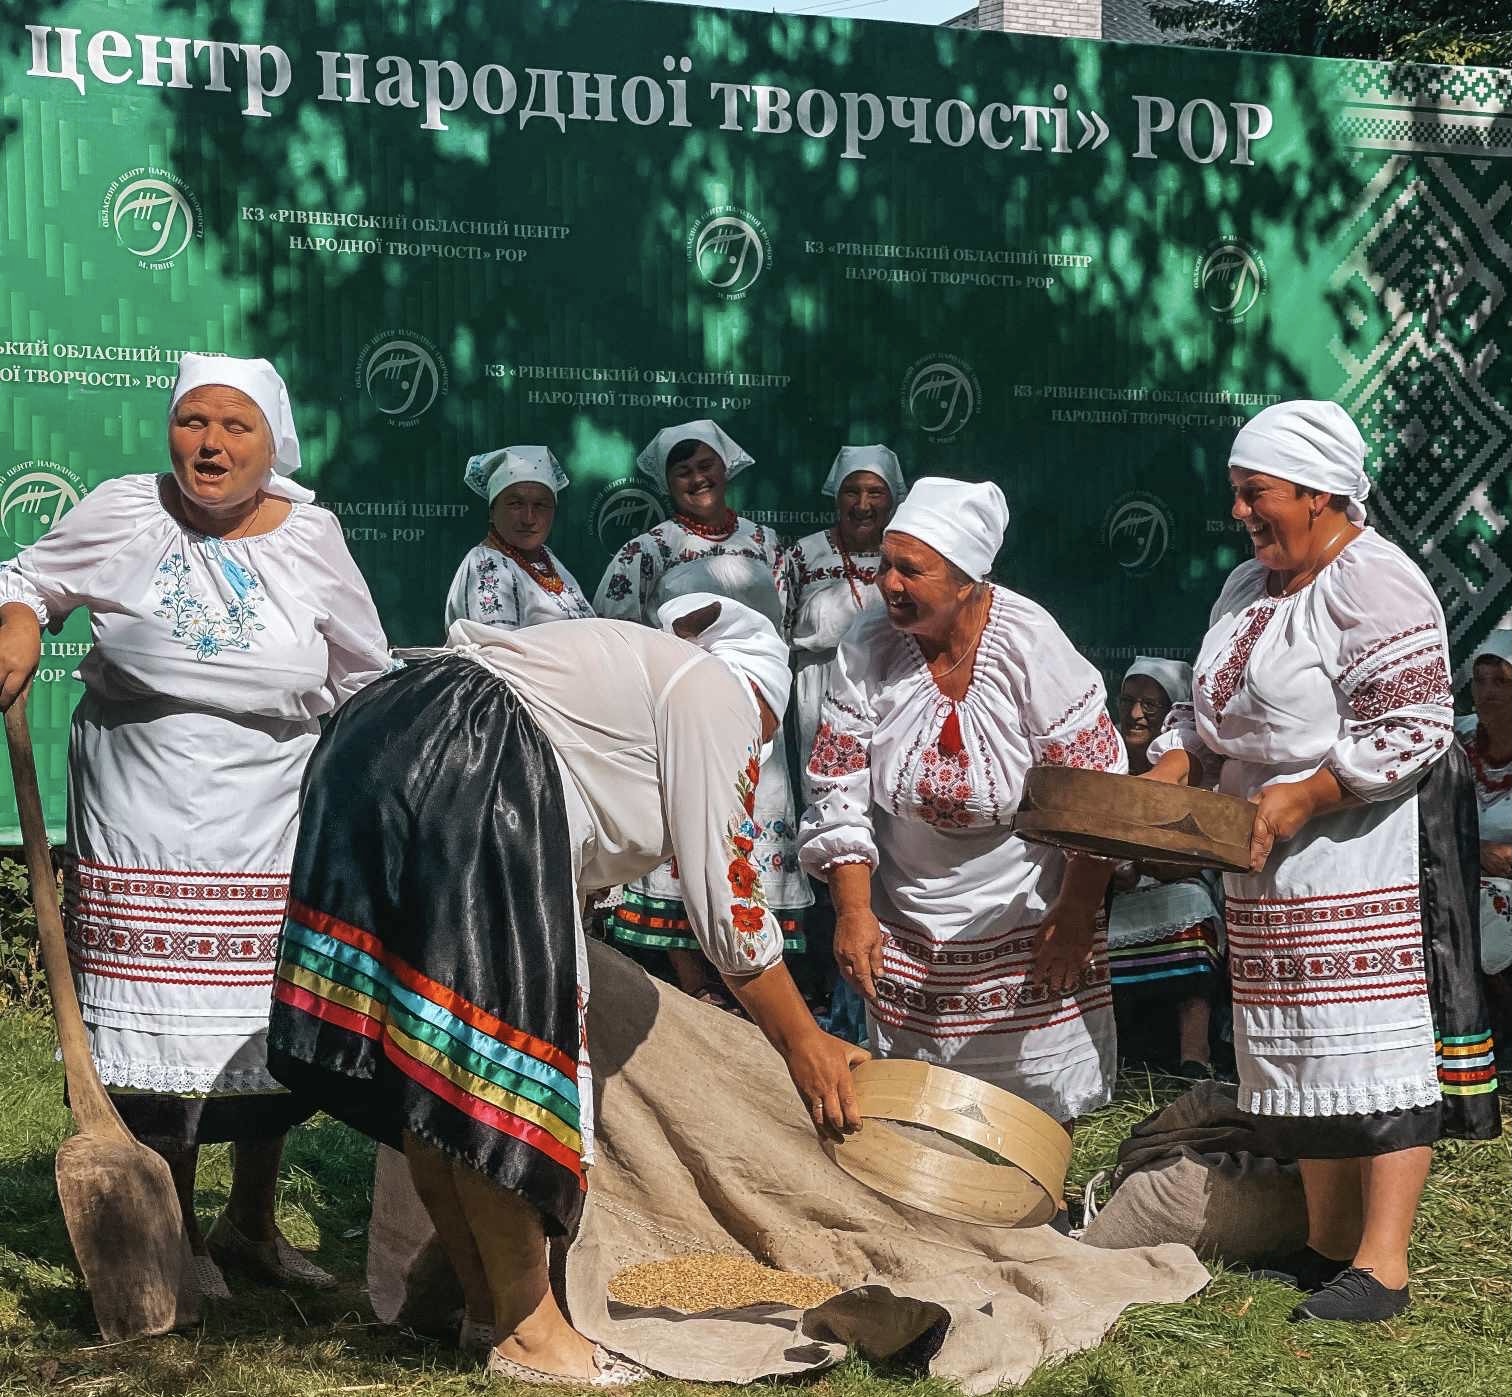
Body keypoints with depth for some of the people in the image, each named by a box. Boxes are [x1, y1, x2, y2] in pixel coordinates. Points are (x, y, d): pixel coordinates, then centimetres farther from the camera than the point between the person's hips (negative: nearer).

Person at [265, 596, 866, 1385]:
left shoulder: (622, 668, 35)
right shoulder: (715, 694, 11)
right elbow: (726, 897, 7)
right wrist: (802, 1044, 16)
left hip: (370, 755, 10)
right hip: (462, 784, -10)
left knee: (424, 1068, 13)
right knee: (492, 1062, -1)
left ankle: (488, 1305, 23)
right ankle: (524, 1329, 8)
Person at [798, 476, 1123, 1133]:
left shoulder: (1029, 643, -16)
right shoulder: (866, 647, -9)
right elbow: (840, 790, -3)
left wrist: (1075, 916, -12)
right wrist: (853, 912, -11)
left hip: (1029, 924, -2)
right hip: (907, 934, 2)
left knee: (1041, 1105, 3)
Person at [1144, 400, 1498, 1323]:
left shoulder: (1372, 583, -13)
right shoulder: (1249, 590, 15)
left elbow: (1411, 730, -19)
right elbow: (1208, 716, 21)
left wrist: (1301, 797, -22)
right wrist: (1169, 770, 3)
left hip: (1367, 855, -9)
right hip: (1275, 869, 9)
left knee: (1376, 1047, -8)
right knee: (1304, 1047, 11)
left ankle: (1383, 1266, -5)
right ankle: (1329, 1245, 20)